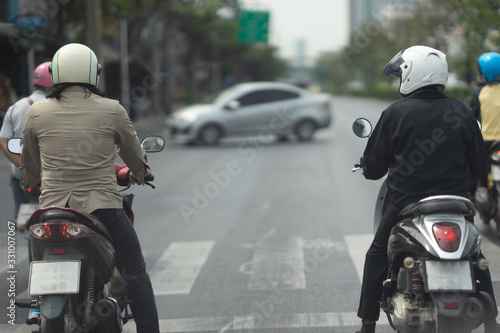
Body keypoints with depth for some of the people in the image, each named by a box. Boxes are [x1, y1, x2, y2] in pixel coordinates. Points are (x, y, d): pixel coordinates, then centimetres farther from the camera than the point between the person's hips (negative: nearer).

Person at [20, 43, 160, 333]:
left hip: (53, 208, 2)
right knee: (135, 274, 10)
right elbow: (133, 152, 11)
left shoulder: (37, 113, 3)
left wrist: (31, 183, 38)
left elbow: (29, 164, 15)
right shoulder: (112, 110, -2)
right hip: (102, 207, -2)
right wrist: (140, 172, 34)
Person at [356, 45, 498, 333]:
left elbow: (374, 164, -2)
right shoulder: (462, 112, -1)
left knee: (377, 257, 14)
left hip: (407, 203, -2)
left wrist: (368, 168, 22)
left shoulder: (395, 114, -8)